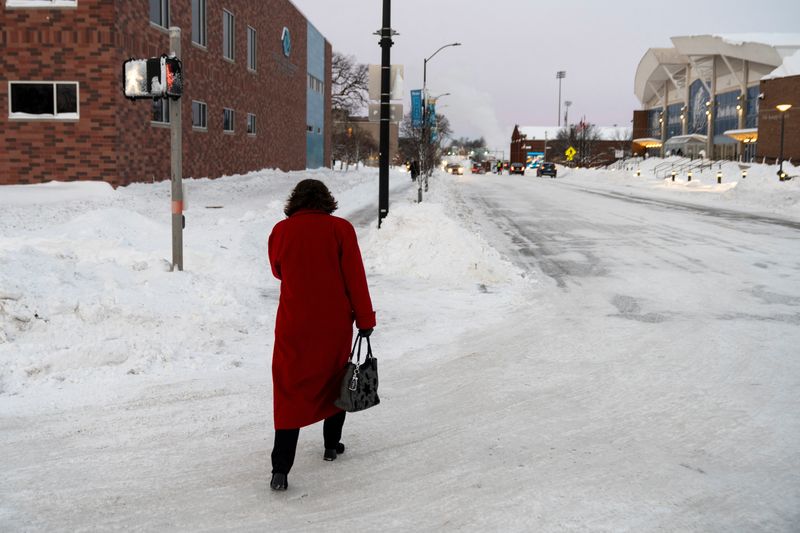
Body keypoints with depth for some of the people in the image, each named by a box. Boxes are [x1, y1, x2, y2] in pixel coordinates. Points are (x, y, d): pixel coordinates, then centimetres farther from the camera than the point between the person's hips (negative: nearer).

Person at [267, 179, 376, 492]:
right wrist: (365, 319, -2)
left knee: (290, 391, 2)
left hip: (294, 326, 0)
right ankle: (332, 445, 33)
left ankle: (280, 470, -7)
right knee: (335, 379, 22)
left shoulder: (281, 231, -2)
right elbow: (355, 278, -7)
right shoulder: (340, 229, -6)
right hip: (335, 324, 0)